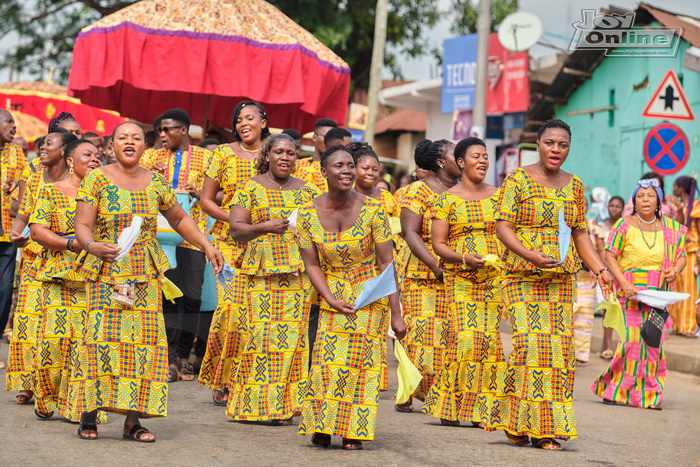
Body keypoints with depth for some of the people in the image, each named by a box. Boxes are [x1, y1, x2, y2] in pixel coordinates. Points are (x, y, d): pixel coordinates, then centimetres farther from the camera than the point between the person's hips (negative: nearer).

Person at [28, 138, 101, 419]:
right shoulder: (51, 192, 6)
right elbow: (37, 230, -4)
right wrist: (72, 244, -16)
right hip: (57, 276, -2)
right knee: (53, 336, -9)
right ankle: (45, 401, 10)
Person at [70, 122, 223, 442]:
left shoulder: (156, 182, 10)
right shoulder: (96, 180, 0)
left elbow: (180, 219, 21)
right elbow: (82, 225, -6)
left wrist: (207, 246, 11)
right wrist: (91, 245, -28)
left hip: (145, 275, 3)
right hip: (106, 274, -3)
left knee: (145, 340, -5)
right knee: (102, 337, -10)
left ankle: (133, 422, 0)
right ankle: (88, 417, 1)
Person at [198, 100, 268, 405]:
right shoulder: (224, 154, 5)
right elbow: (206, 200, 6)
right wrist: (233, 218, -10)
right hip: (229, 242, -1)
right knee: (230, 306, -13)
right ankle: (220, 382, 0)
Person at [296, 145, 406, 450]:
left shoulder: (372, 210, -13)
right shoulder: (308, 215, -7)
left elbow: (386, 264, -12)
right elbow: (312, 265, 0)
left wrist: (395, 314, -14)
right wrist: (331, 299, -14)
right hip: (333, 299, 1)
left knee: (361, 362, -3)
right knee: (328, 361, -5)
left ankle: (354, 431, 7)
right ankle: (322, 427, 10)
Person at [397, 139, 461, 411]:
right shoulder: (419, 191, -1)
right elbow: (410, 232, -9)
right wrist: (435, 265, -20)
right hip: (423, 275, -4)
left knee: (452, 336, -3)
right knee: (420, 333, -8)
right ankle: (406, 396, 1)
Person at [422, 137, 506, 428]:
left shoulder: (498, 196, 12)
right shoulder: (446, 199, 3)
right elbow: (438, 243, 0)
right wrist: (463, 258, -16)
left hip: (495, 278, 3)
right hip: (459, 280, -3)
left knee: (489, 339, -5)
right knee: (465, 339, -13)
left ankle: (480, 409, 2)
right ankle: (448, 406, -1)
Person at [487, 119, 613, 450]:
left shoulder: (574, 185, 12)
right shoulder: (517, 180, -2)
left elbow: (580, 233, 16)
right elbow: (502, 226, -8)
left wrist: (599, 269, 5)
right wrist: (532, 256, -22)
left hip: (562, 279, 5)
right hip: (522, 276, -5)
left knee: (559, 347, -1)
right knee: (530, 343, -15)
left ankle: (545, 429, 5)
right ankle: (517, 422, 1)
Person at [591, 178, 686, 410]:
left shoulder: (671, 228, 8)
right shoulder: (625, 225, -2)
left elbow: (681, 256, 15)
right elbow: (610, 256, -5)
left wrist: (675, 271, -8)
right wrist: (624, 283, -17)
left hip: (658, 295, 3)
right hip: (630, 293, -3)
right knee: (631, 339, -10)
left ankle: (649, 395, 7)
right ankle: (616, 390, 2)